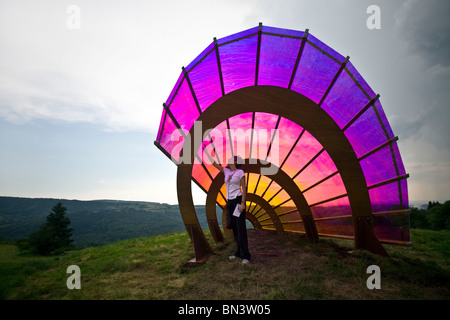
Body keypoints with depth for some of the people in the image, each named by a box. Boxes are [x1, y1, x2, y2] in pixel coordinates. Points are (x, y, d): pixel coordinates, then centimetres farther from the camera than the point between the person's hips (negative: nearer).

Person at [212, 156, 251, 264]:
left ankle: (245, 256, -4)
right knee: (234, 228, 10)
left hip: (238, 200, -7)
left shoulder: (240, 172, -5)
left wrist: (243, 203, -17)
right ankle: (238, 252, 21)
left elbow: (244, 188, -9)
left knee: (241, 228, -7)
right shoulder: (226, 171, 12)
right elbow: (214, 164, 12)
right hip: (230, 201, 7)